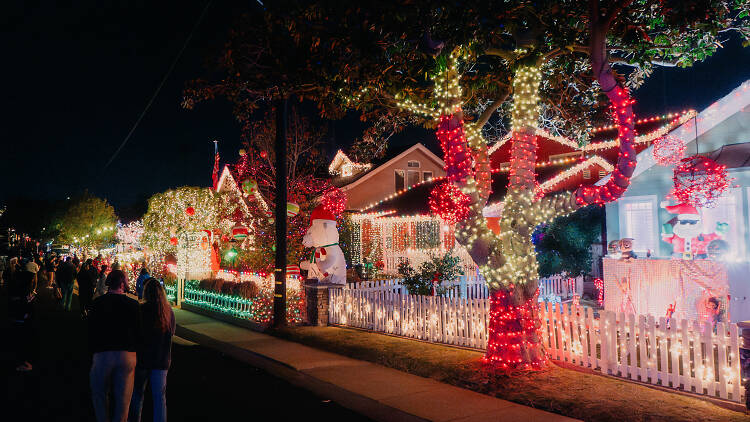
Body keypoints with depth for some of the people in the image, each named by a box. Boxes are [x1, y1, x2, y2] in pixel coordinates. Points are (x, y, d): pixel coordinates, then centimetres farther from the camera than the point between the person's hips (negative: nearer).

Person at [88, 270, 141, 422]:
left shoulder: (98, 302, -4)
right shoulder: (133, 304, -6)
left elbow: (91, 330, 1)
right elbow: (138, 330, -1)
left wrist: (93, 350, 12)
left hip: (103, 353, 0)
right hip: (127, 353, 0)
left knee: (99, 393, 18)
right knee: (123, 395, 11)